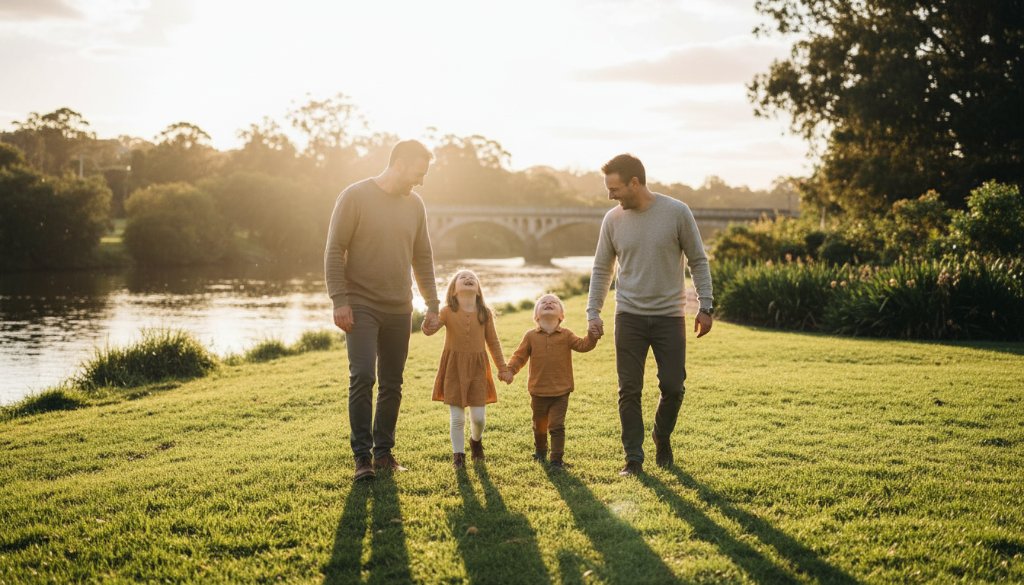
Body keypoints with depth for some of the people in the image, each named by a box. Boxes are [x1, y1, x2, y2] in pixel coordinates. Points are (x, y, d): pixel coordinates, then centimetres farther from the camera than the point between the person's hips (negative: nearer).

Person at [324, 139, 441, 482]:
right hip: (361, 306, -5)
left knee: (392, 384, 7)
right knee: (362, 377, -14)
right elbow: (334, 251, -8)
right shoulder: (355, 196, -7)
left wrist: (432, 304, 13)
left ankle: (384, 453, 17)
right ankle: (362, 456, -6)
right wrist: (339, 300, -15)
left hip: (399, 309, 5)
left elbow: (423, 258, 16)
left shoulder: (414, 204, 10)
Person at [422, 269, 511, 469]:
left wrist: (503, 368, 8)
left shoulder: (485, 313, 2)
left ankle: (476, 440, 34)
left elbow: (493, 342, 8)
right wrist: (428, 324, -42)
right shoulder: (448, 312, -4)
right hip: (454, 368, -1)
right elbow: (430, 329, -18)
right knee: (457, 418, 1)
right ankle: (458, 454, 17)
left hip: (477, 369, 2)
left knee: (478, 417, 2)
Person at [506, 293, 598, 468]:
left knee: (557, 425, -5)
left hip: (560, 392, -1)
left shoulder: (566, 335, 0)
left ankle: (557, 458, 3)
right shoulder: (531, 336, 0)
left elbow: (583, 345, -7)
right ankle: (540, 451, 40)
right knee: (539, 425, 17)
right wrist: (510, 370, -14)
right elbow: (520, 356, 1)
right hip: (538, 391, 1)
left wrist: (592, 333, -23)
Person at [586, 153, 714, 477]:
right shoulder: (613, 219, 0)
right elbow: (602, 269, 9)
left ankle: (662, 437, 31)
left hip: (670, 316, -1)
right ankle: (633, 458, 12)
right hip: (630, 317, 1)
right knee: (629, 390, 1)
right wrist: (593, 312, 2)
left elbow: (698, 261, 0)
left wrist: (705, 307, -3)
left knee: (673, 387, 2)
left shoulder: (677, 213, -7)